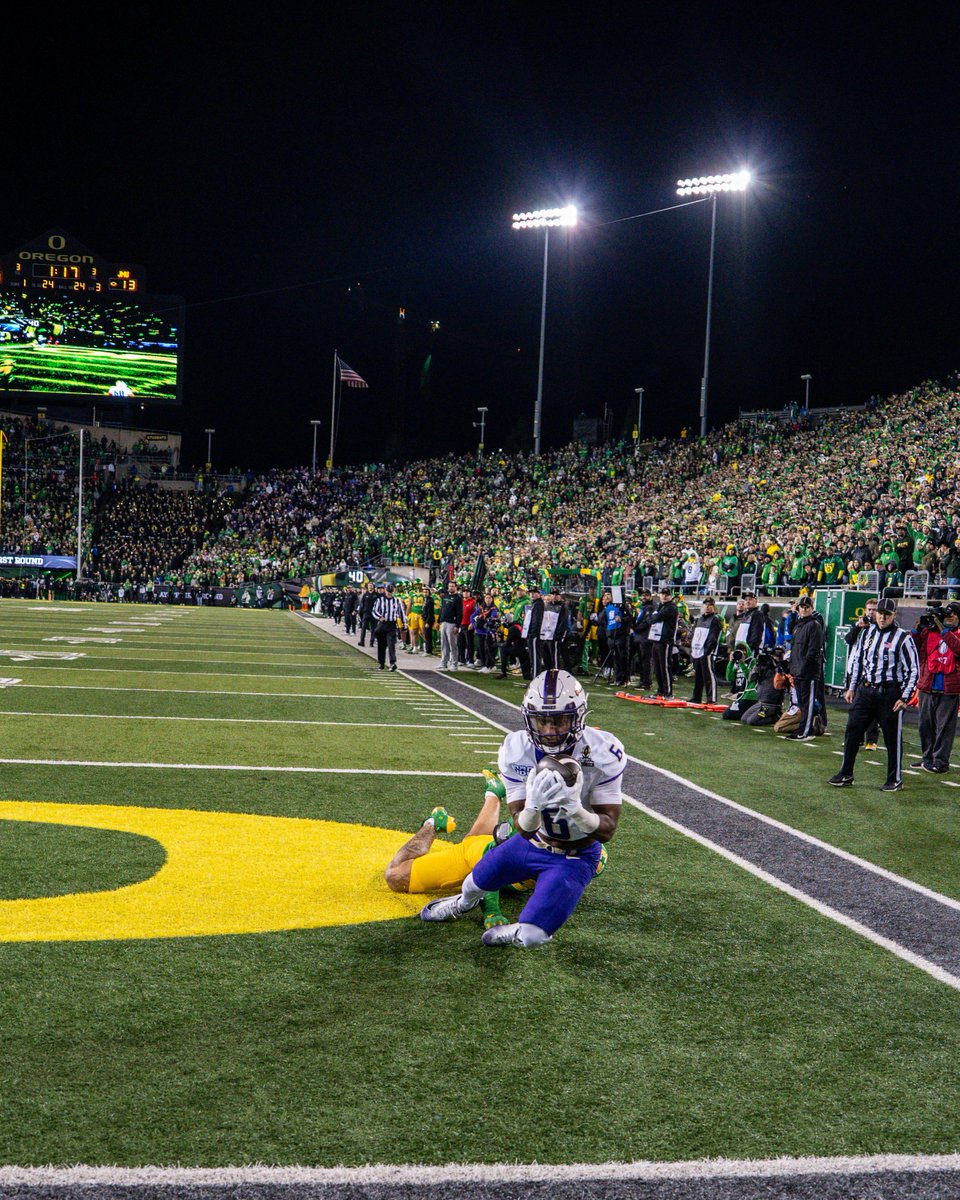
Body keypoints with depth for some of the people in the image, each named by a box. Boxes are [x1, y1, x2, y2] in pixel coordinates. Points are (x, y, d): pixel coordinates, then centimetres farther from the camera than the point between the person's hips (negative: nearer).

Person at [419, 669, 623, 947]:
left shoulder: (603, 753, -27)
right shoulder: (517, 751, -22)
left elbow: (607, 830, -22)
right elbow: (525, 829, -20)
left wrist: (575, 808, -43)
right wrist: (534, 805, -44)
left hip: (575, 857, -3)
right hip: (534, 842, 3)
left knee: (531, 937, -16)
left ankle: (519, 933, 22)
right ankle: (465, 903, 59)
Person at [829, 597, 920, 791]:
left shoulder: (903, 637, -6)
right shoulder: (868, 633, 11)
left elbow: (913, 670, -6)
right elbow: (857, 660, 21)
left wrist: (905, 698, -11)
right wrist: (851, 687, 17)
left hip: (890, 693, -5)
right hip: (865, 690, 5)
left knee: (893, 737, 2)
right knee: (852, 730, 3)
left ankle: (895, 779, 16)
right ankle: (846, 775, 12)